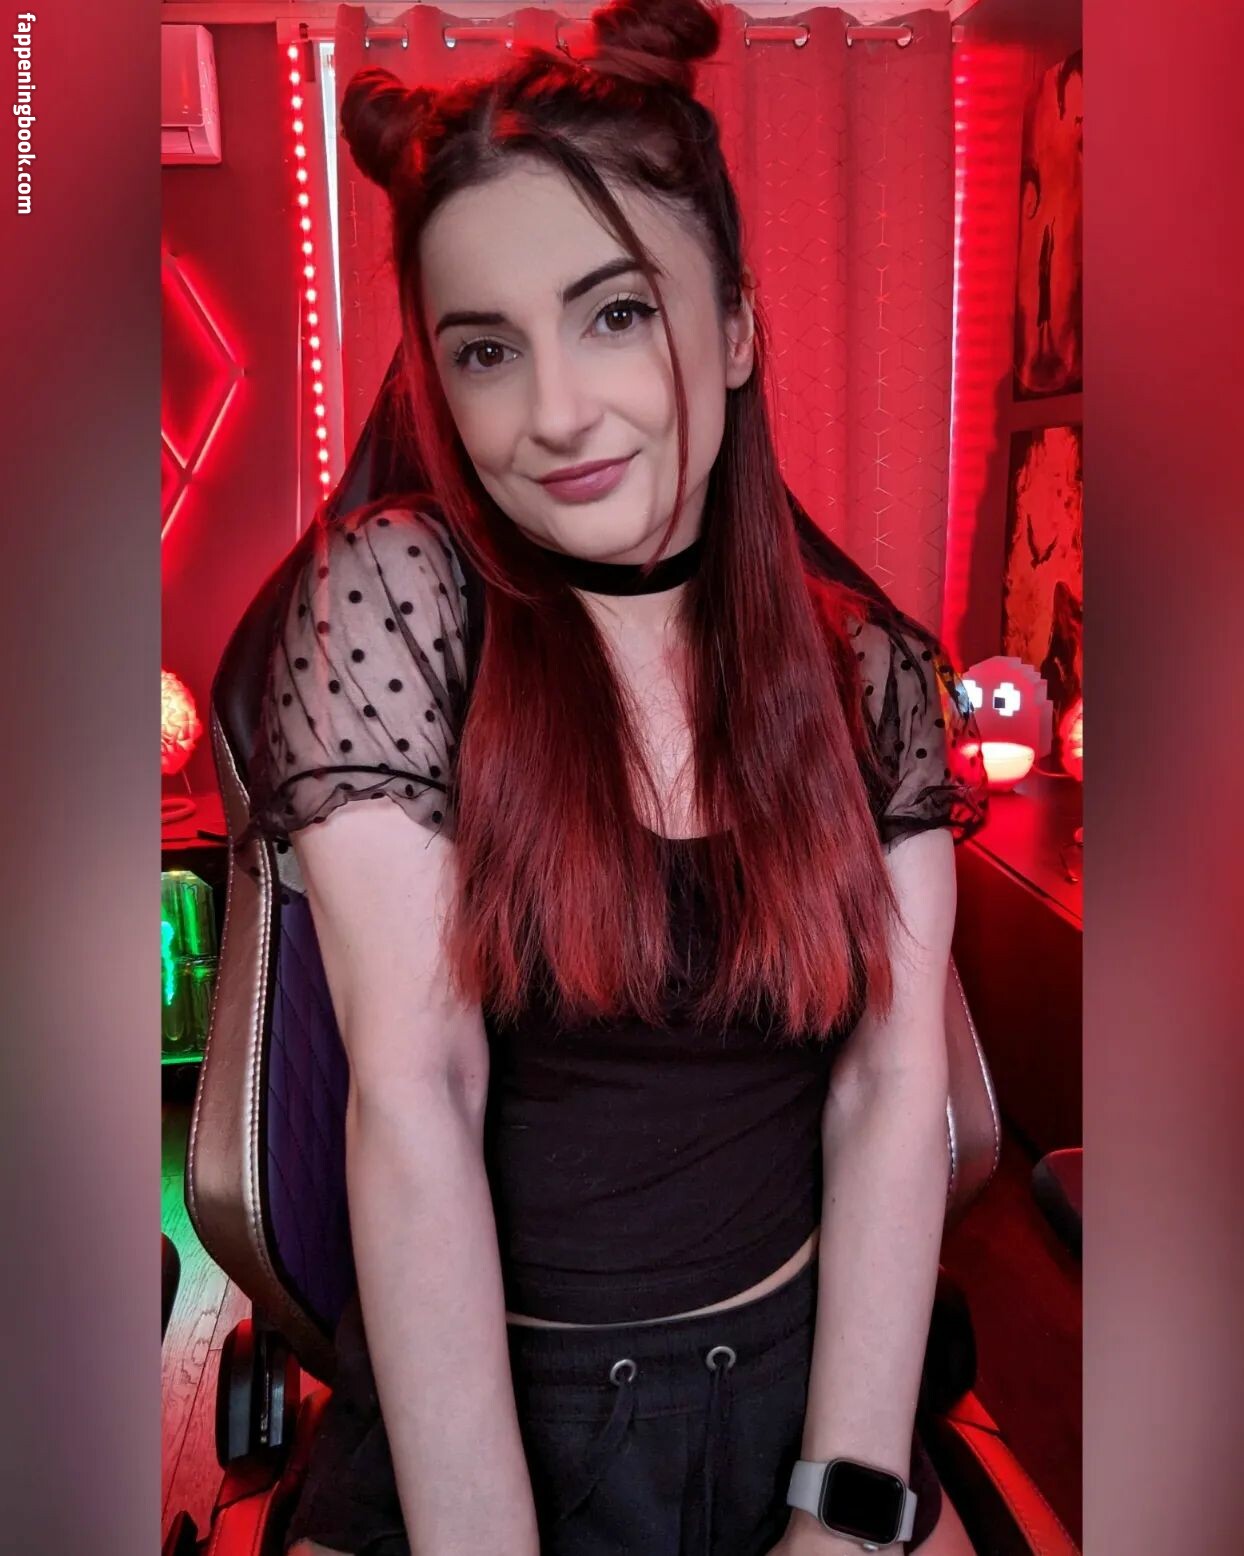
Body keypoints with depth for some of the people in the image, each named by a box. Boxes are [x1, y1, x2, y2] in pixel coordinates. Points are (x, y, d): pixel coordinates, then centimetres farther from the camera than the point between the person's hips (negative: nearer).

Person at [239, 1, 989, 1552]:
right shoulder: (390, 593, -13)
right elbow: (416, 1091, -18)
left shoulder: (876, 669, -4)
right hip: (461, 1423, -1)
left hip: (799, 1396, 3)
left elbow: (891, 1088, -7)